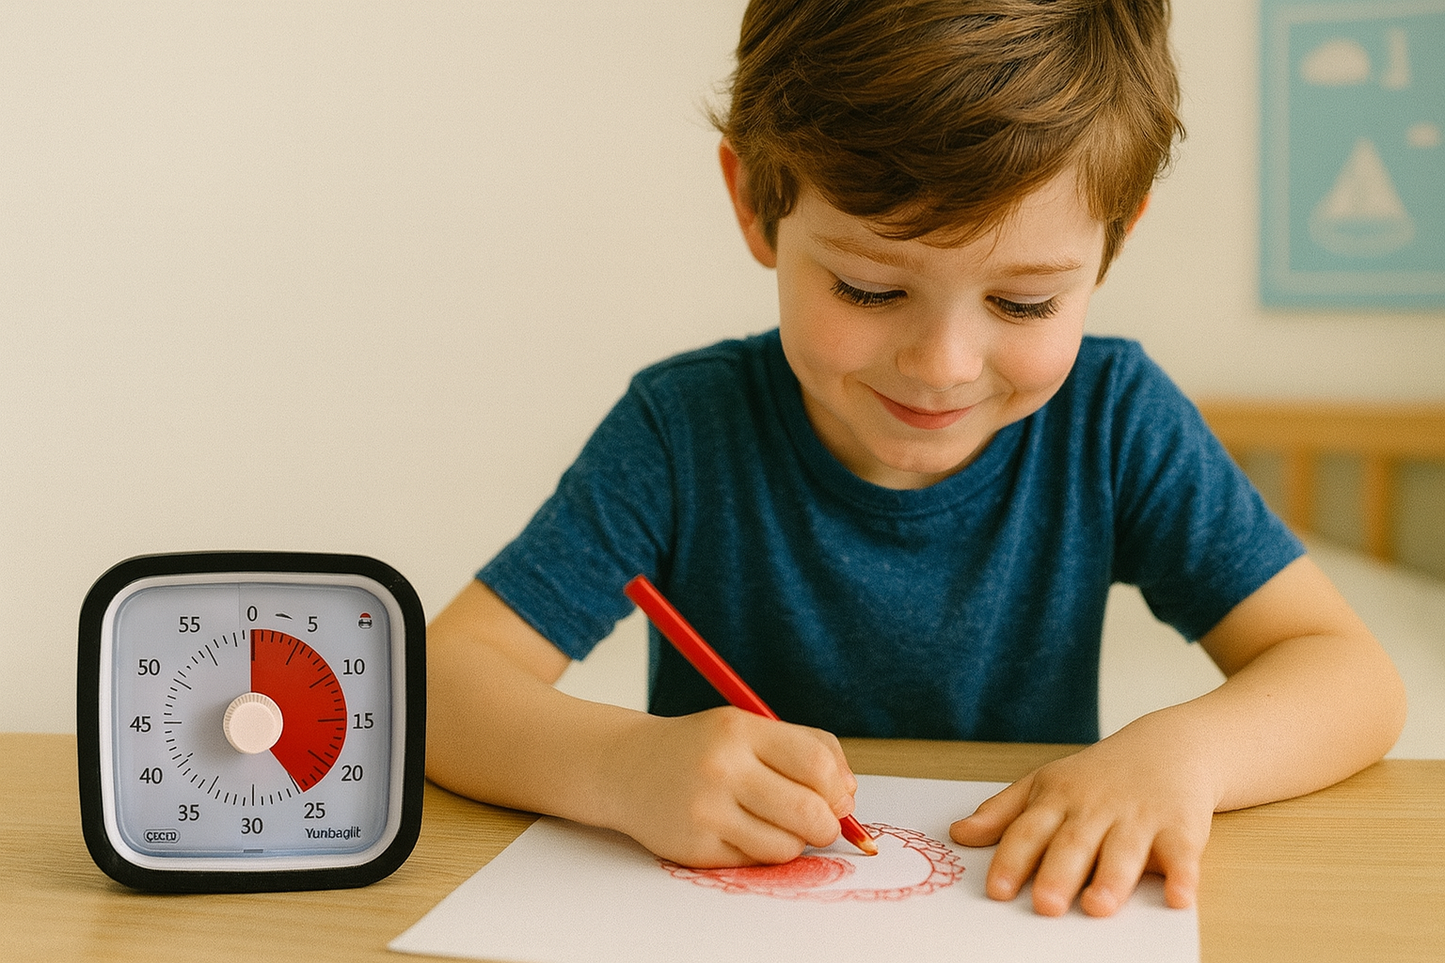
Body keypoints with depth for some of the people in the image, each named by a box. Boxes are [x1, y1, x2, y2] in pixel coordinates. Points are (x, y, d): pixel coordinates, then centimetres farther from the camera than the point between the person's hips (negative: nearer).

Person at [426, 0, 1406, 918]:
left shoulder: (1114, 419, -9)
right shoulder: (686, 429, -13)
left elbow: (1353, 677, -8)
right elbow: (446, 675, -15)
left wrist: (1181, 749, -28)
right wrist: (621, 763, -35)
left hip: (1031, 904, 1)